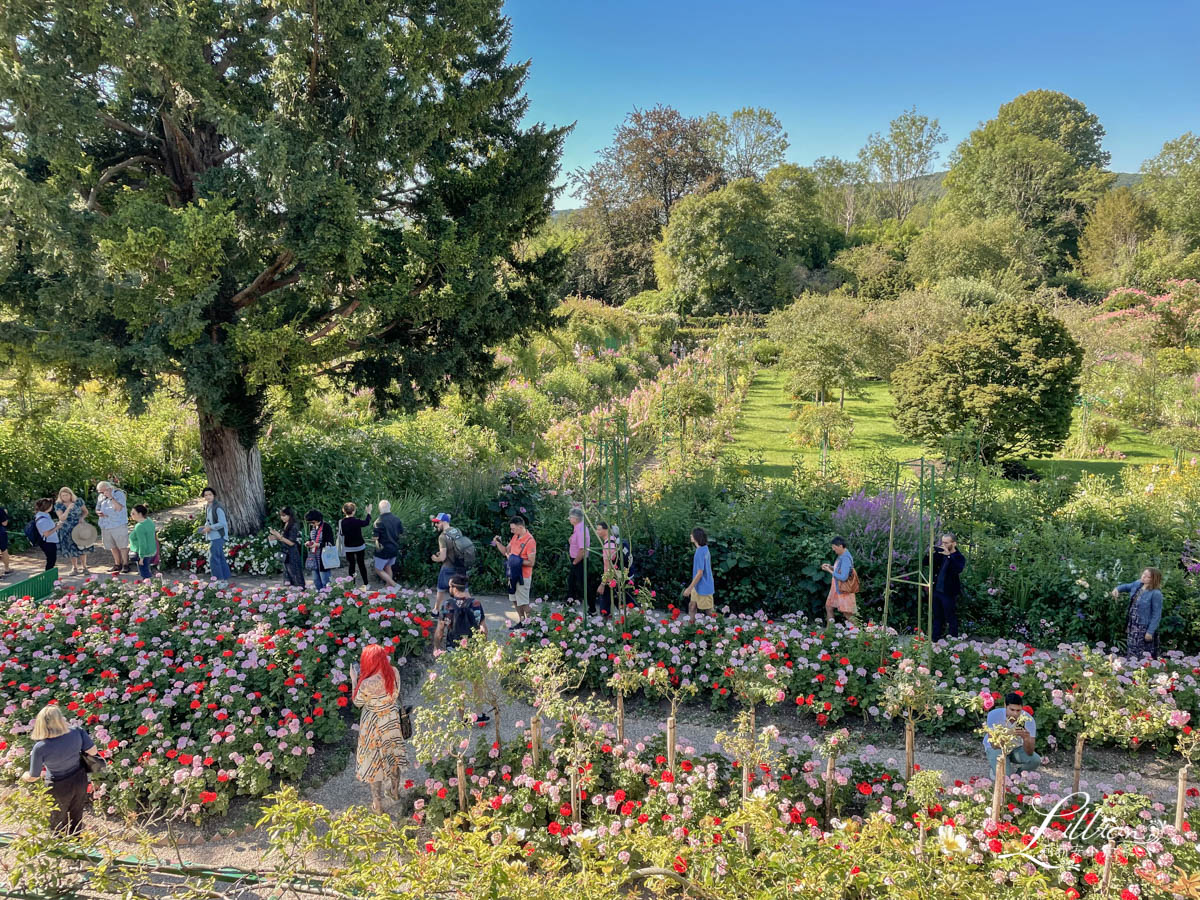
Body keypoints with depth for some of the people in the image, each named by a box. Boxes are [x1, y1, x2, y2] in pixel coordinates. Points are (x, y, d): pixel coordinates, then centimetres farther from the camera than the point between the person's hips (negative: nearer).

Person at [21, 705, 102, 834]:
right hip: (80, 781, 3)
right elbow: (93, 751, -16)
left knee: (58, 823, 27)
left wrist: (25, 776, 8)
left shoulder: (40, 748, -29)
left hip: (59, 788, -3)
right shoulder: (77, 733, -25)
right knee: (76, 818, 28)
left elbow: (33, 777, -15)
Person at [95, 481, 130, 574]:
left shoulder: (118, 494, -6)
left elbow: (119, 508, -18)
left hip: (119, 525, -6)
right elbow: (97, 509, 22)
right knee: (113, 547, 11)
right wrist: (99, 513, -2)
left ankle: (126, 565, 3)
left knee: (122, 546, -5)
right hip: (105, 526, 6)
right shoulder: (100, 496, 11)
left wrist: (110, 497, -25)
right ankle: (117, 564, 21)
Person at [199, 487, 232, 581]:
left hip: (218, 536, -9)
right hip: (212, 537, 9)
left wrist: (210, 528, -17)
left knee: (213, 558, -8)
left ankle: (218, 579, -3)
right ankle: (225, 577, 21)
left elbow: (222, 523, -20)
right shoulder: (207, 507, 11)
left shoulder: (217, 508, -17)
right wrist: (205, 527, 5)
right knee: (220, 558, 14)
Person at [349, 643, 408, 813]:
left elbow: (357, 702, -13)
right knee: (393, 754, 26)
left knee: (374, 760, 16)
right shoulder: (394, 672, -18)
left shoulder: (367, 684, -33)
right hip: (392, 719, 5)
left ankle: (377, 803, 32)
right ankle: (394, 790, 48)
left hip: (374, 724, -5)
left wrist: (354, 679, -6)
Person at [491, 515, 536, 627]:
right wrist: (498, 543, -4)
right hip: (513, 574, 8)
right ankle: (521, 621, 31)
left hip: (523, 576, -8)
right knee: (514, 599, 18)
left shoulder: (530, 541, -20)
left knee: (523, 601, 0)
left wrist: (516, 561, -22)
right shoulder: (515, 537, 5)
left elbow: (531, 562, -20)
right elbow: (506, 551, 11)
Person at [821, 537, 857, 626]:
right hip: (837, 588, 10)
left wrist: (830, 571, -19)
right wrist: (830, 566, 4)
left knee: (847, 613, -3)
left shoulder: (845, 559, -25)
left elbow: (843, 577, -28)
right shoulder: (841, 556, 4)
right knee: (828, 606, 18)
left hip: (843, 590, -10)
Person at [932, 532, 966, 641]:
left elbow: (958, 570, -29)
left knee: (951, 620, 4)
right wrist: (932, 553, -9)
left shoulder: (959, 557, -11)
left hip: (949, 593, -6)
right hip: (937, 590, 6)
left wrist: (949, 555, -36)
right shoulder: (940, 553, 4)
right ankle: (935, 641, 23)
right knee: (937, 618, 15)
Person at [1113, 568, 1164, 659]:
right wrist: (1117, 589, 5)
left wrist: (1150, 632, -19)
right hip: (1132, 626, 8)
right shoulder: (1137, 584, 2)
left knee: (1144, 658, -4)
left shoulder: (1156, 594, -19)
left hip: (1144, 628, -8)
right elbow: (1126, 587, 26)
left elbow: (1156, 615, -18)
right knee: (1131, 654, 17)